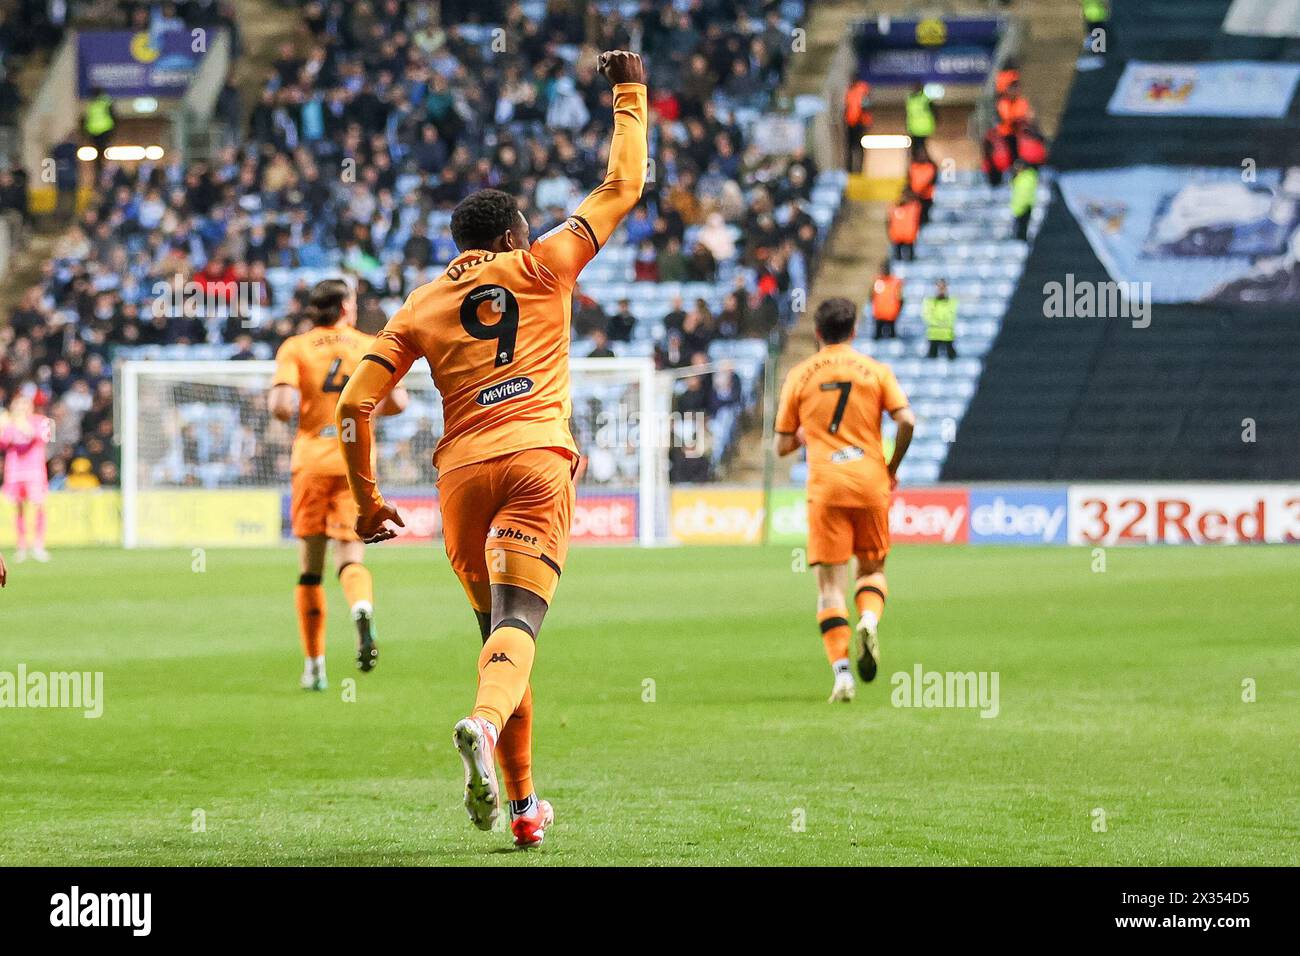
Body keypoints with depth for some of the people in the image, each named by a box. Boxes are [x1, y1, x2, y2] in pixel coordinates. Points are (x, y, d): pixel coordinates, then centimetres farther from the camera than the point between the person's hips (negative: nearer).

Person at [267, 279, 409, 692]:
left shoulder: (294, 348, 2)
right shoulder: (370, 347, 7)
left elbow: (281, 405, -11)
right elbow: (397, 401, -1)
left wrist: (281, 407, 12)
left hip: (311, 462, 0)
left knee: (310, 568, 9)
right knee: (350, 558, -2)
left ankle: (314, 666, 11)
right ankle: (363, 610, -37)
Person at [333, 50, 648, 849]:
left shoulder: (420, 309, 16)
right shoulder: (542, 267, 10)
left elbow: (355, 405, 9)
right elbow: (624, 186, 16)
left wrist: (367, 499, 18)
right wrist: (630, 94, 27)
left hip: (462, 473, 3)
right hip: (538, 460, -3)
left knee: (496, 625, 13)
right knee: (519, 620, -14)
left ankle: (522, 803, 12)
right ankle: (485, 723, -46)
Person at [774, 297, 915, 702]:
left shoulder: (799, 376, 5)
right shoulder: (876, 370, 4)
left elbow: (783, 445, 7)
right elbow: (907, 421, -8)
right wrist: (892, 468, 7)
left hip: (824, 487, -1)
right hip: (871, 484, 1)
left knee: (830, 581, 1)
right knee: (872, 568, 18)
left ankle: (842, 671, -13)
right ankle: (869, 619, -15)